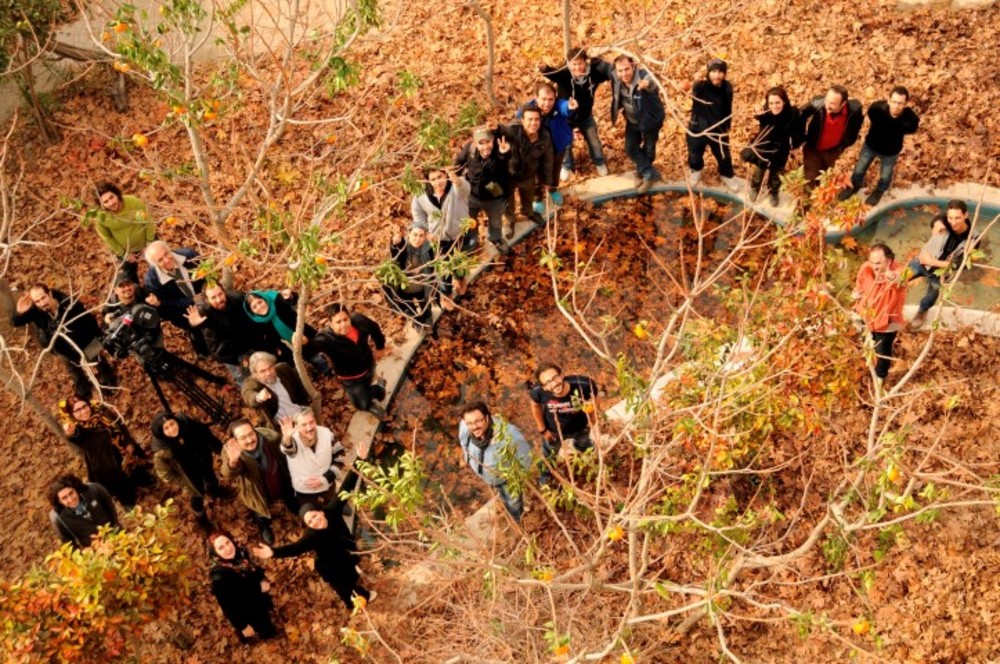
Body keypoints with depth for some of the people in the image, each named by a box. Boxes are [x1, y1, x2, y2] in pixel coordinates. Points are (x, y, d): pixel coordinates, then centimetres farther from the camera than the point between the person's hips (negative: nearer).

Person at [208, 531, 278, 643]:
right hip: (248, 616, -6)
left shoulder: (241, 554, -16)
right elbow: (227, 606, -26)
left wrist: (263, 581, -13)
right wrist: (242, 627, -18)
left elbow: (256, 570, 6)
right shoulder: (219, 576, -36)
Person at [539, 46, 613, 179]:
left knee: (594, 143, 19)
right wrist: (544, 68, -77)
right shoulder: (564, 74, -34)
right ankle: (567, 166, 45)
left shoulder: (593, 73, -26)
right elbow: (552, 73, -54)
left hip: (585, 117, 2)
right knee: (565, 144, 15)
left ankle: (599, 163, 49)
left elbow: (610, 70, -19)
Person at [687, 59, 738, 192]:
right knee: (695, 155, 17)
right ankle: (696, 171, 50)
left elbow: (728, 110, 4)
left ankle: (727, 176, 42)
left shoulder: (727, 88, -8)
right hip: (698, 128, -2)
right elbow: (695, 91, -44)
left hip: (718, 130, 2)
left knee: (724, 155, 14)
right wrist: (700, 83, -65)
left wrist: (727, 127, 7)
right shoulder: (700, 86, -20)